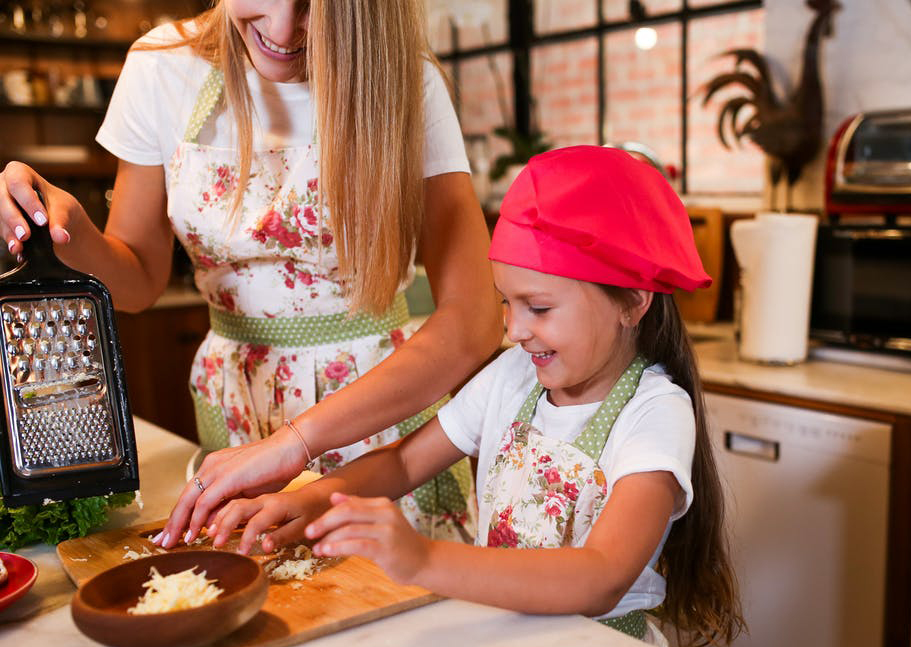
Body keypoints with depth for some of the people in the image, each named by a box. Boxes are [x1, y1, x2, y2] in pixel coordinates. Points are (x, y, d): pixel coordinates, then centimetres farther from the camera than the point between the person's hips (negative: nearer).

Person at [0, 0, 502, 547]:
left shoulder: (404, 83, -18)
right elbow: (139, 279, 0)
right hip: (236, 408, 3)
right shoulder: (163, 66, -8)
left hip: (386, 405, -2)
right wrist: (71, 235, -23)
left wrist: (295, 441, -35)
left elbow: (473, 321, -27)